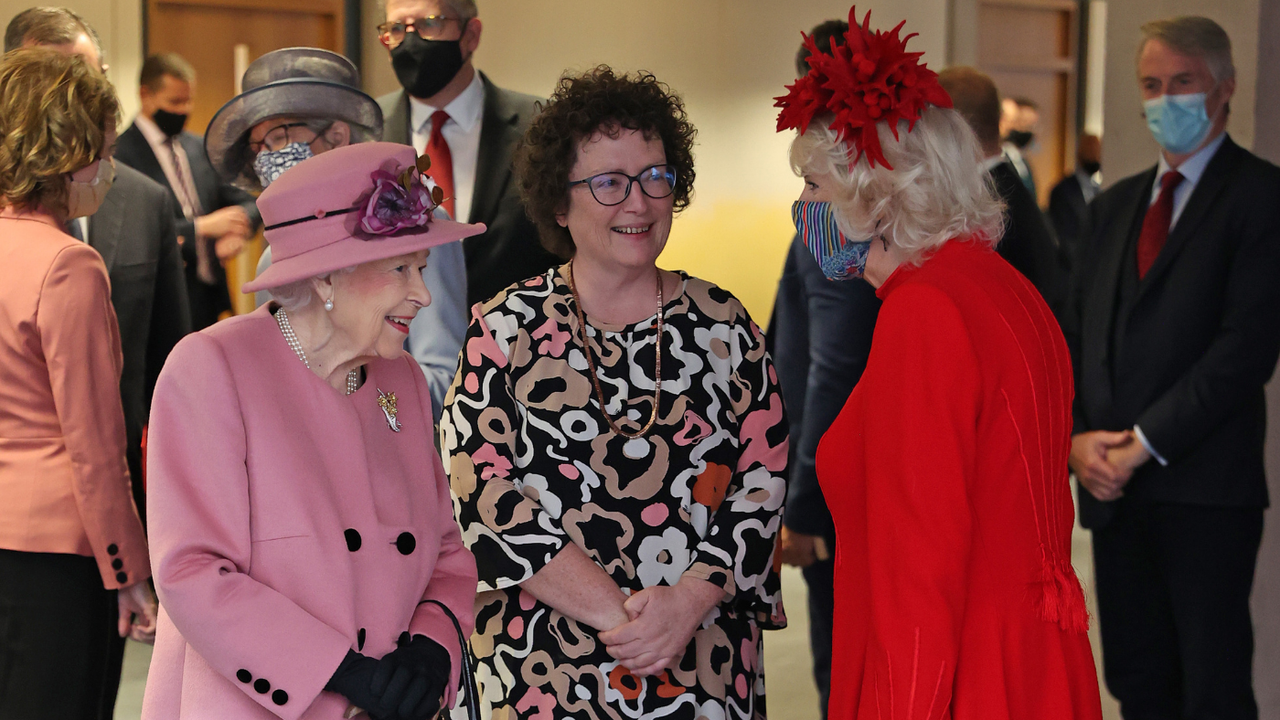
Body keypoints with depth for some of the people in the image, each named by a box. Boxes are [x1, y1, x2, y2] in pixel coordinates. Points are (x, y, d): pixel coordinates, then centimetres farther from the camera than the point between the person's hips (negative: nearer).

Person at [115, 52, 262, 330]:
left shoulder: (200, 148, 14)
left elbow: (246, 203, 16)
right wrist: (201, 227, -18)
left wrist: (236, 232, -7)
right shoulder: (121, 154, -8)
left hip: (210, 297, 6)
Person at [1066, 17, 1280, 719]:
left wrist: (1145, 443, -14)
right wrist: (1076, 436, -1)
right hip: (1113, 486, 6)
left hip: (1205, 492, -6)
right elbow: (1076, 336, 17)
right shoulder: (1113, 206, 18)